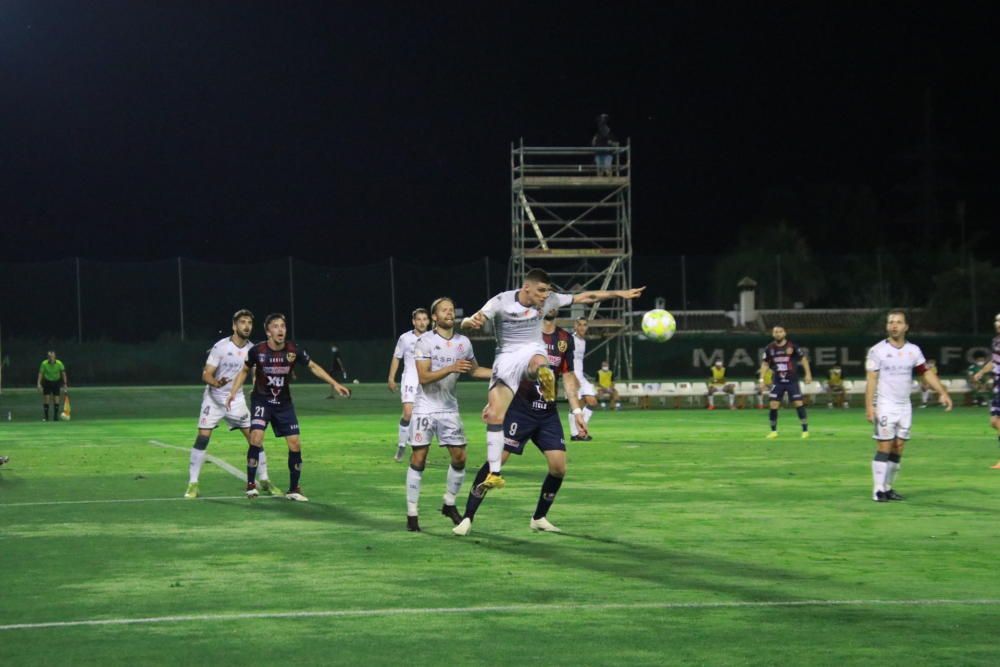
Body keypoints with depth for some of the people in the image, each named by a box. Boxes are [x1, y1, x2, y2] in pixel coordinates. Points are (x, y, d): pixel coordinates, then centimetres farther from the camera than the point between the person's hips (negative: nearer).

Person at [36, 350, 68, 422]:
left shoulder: (59, 364, -16)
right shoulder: (44, 363, -17)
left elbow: (63, 373, -6)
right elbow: (40, 373, -11)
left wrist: (65, 384, -8)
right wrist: (39, 383, -19)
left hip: (56, 382, 1)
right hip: (47, 382, -1)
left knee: (56, 400, -3)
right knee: (46, 399, -7)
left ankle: (56, 416, 7)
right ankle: (45, 417, 0)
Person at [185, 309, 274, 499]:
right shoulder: (221, 347, -16)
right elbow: (206, 375, -18)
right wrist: (216, 383, -40)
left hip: (236, 399, 3)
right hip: (214, 398, -3)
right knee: (202, 437, -13)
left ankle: (264, 481, 12)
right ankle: (192, 484, -7)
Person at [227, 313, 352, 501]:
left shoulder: (293, 350, -11)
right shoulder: (257, 351, -15)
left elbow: (313, 366, 5)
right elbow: (244, 371, 3)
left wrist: (334, 383, -1)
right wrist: (233, 392, -6)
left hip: (284, 403, 2)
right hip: (261, 400, -2)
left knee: (295, 444, -4)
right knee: (256, 438, -23)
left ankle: (293, 489, 13)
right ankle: (251, 484, -8)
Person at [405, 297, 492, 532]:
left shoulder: (463, 342, 5)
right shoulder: (425, 341, -10)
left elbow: (474, 370, 20)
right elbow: (424, 377, -18)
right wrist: (451, 368, -29)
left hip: (449, 409, 5)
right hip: (425, 408, -5)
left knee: (459, 458, 3)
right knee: (418, 460, -5)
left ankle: (449, 504, 22)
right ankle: (412, 513, 1)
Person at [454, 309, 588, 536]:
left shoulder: (565, 339, 9)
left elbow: (568, 377, 16)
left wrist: (577, 411, 10)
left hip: (548, 413, 5)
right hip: (520, 409, -5)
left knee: (559, 467, -4)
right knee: (496, 460, -12)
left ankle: (539, 518, 17)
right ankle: (467, 518, -5)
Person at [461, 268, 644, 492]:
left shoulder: (548, 301, -5)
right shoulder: (501, 302, -13)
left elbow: (586, 297, 5)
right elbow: (466, 323, -18)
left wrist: (619, 293, 2)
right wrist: (471, 322, -43)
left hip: (532, 350, 3)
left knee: (538, 363, -39)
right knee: (494, 415, -10)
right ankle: (494, 474, -7)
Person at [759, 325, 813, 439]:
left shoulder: (792, 346, -7)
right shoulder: (769, 348, -1)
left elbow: (803, 359, 2)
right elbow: (765, 363, 9)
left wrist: (808, 374, -2)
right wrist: (762, 378, 1)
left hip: (792, 381, -2)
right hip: (778, 382, 2)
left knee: (798, 404, -6)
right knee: (773, 405, -3)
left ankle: (805, 430, 2)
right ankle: (773, 431, 11)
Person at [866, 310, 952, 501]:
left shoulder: (913, 350, 7)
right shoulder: (877, 350, -6)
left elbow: (927, 372, 10)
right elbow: (871, 379, -8)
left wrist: (943, 392, -1)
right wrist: (869, 406, -15)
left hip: (905, 406, 5)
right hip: (885, 406, -5)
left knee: (898, 449, 5)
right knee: (884, 448, -8)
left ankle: (888, 487, 13)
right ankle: (879, 490, -5)